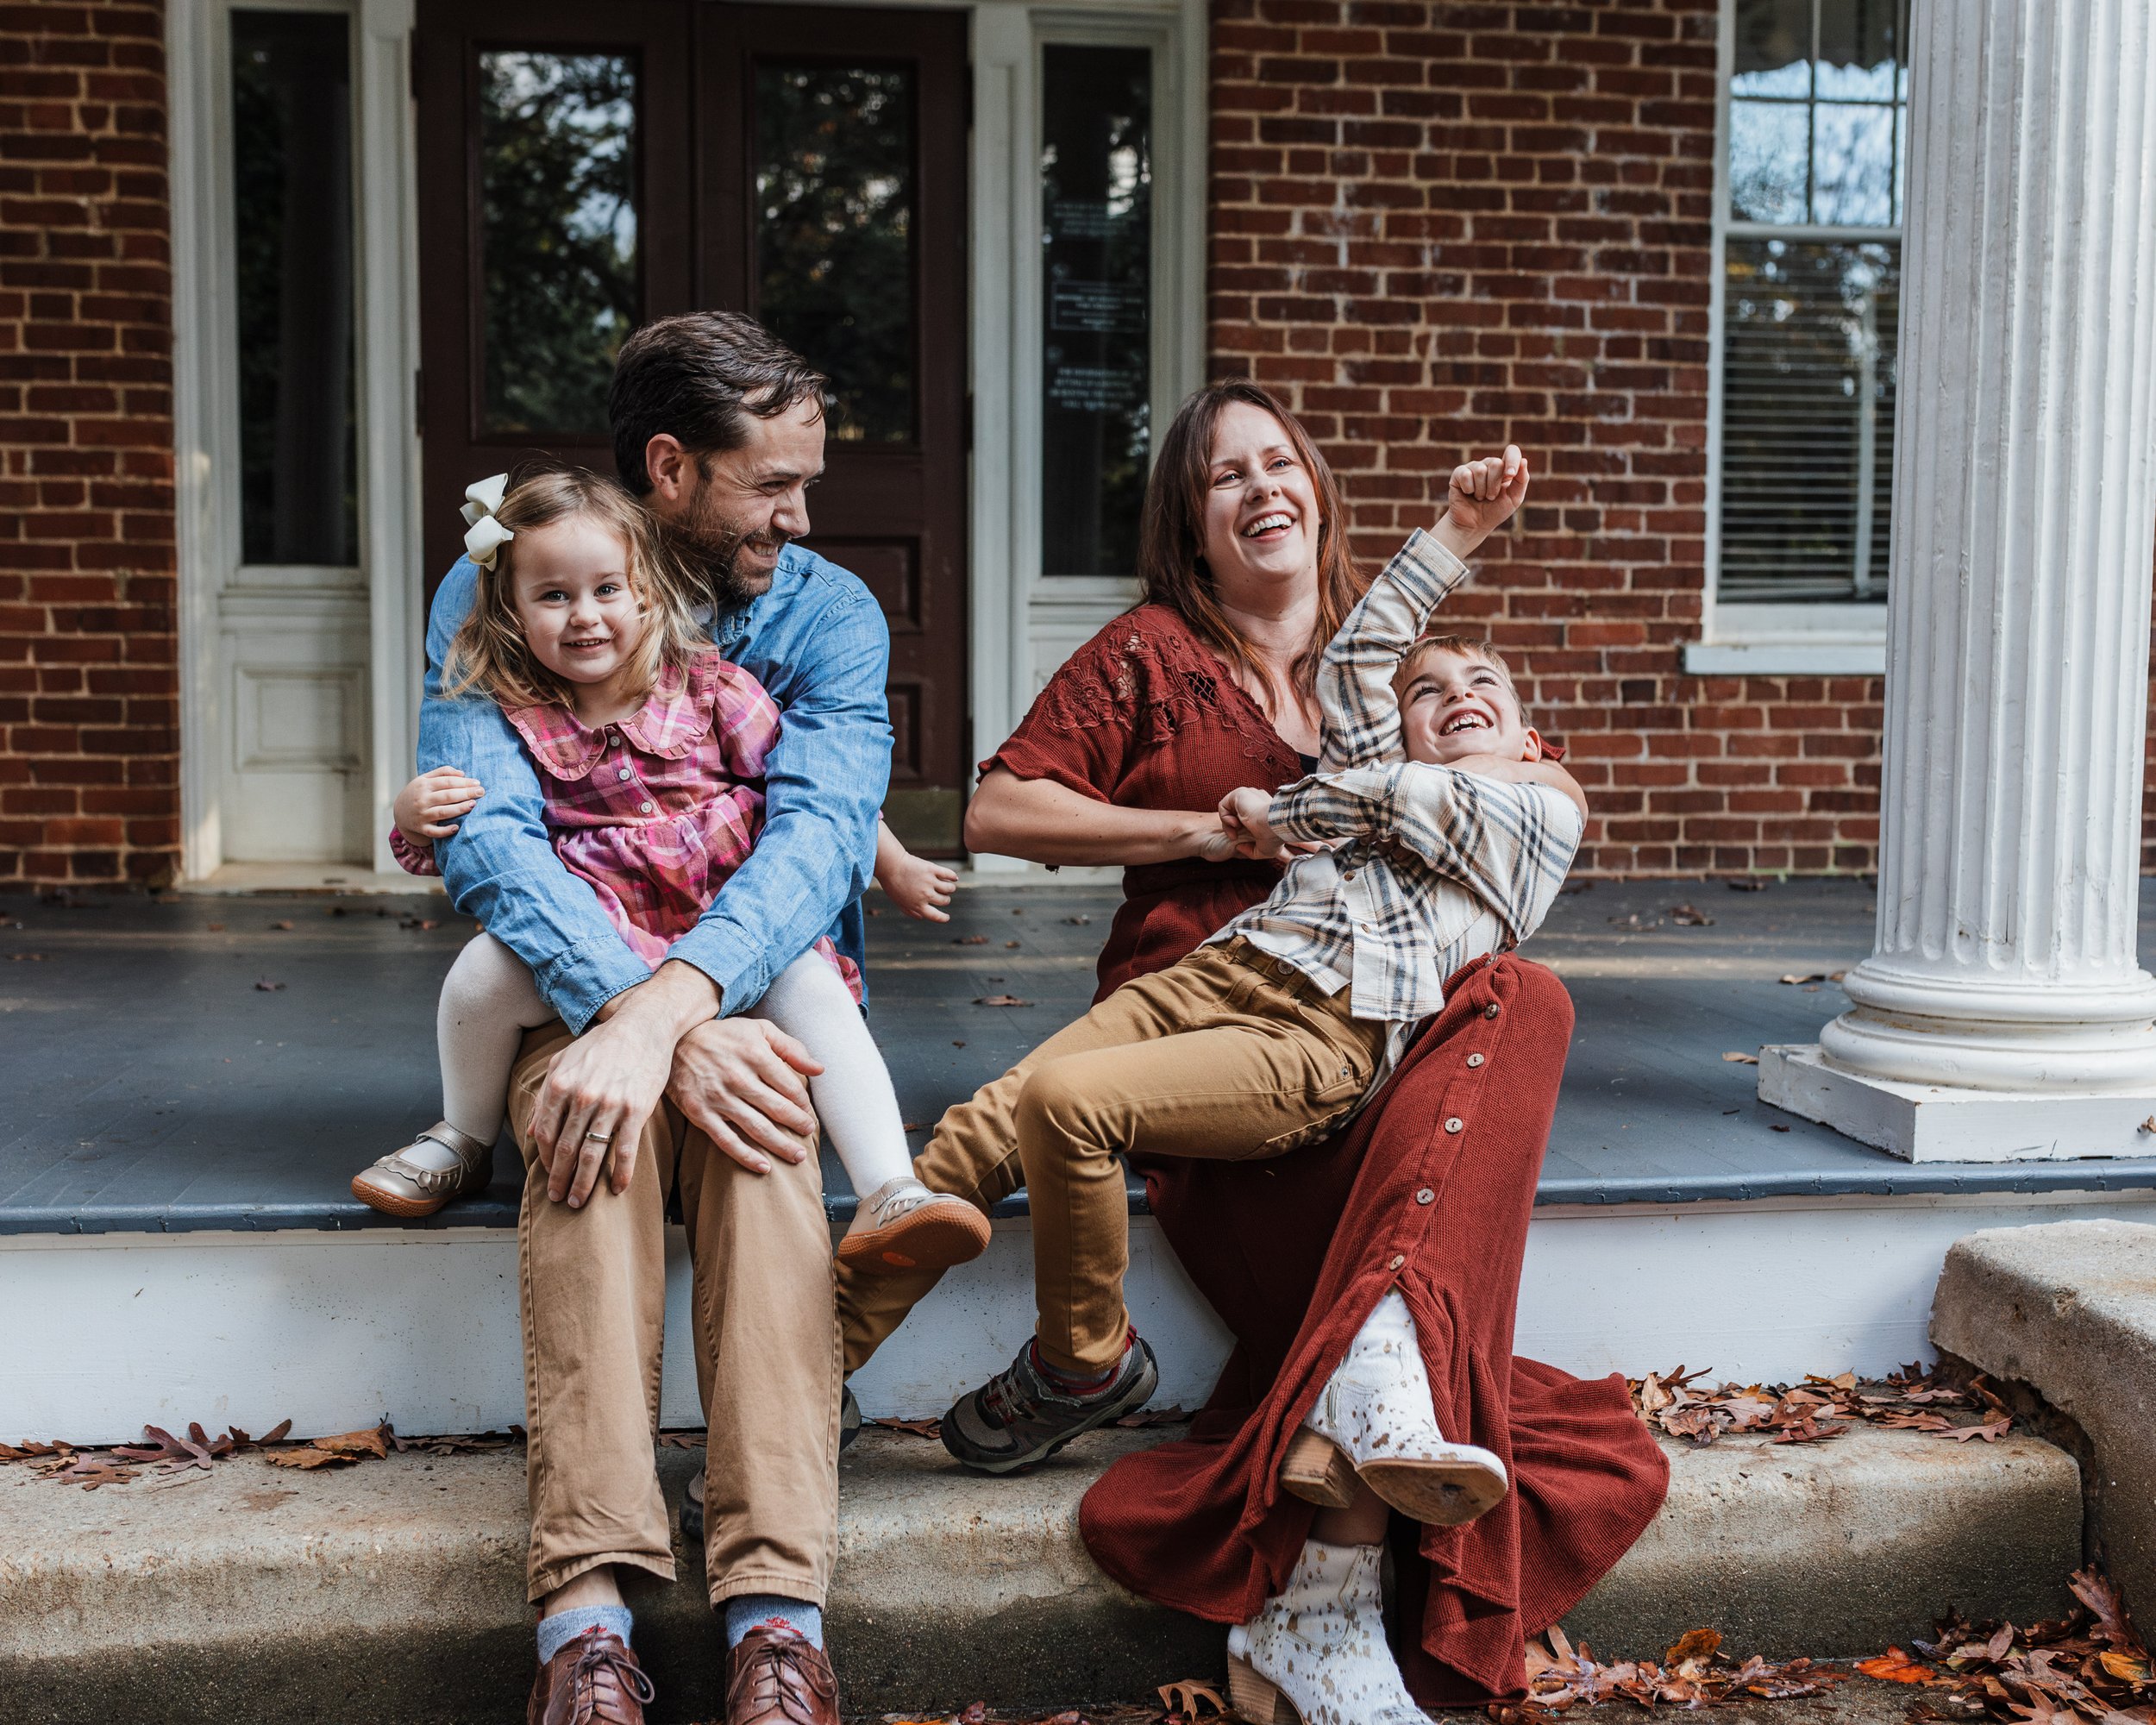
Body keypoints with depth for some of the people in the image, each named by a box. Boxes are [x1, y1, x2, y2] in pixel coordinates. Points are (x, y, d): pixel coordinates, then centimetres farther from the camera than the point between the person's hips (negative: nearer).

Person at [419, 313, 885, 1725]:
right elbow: (485, 834, -17)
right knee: (593, 1114, -35)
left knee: (757, 1127, -35)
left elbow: (821, 831, -17)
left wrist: (672, 1009, -37)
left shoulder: (830, 613, 0)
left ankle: (778, 1607, -42)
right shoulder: (496, 594, -2)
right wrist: (647, 1018, -34)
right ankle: (589, 1607, -41)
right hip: (574, 989, 0)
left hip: (766, 987, 1)